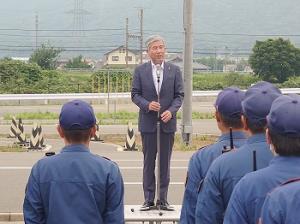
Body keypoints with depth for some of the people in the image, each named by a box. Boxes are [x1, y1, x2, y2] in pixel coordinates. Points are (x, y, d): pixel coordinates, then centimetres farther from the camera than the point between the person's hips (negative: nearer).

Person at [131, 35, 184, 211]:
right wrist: (147, 105, -16)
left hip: (168, 122, 1)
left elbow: (179, 95, 3)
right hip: (148, 123, -1)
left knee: (165, 162, 6)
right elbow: (135, 94, 3)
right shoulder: (140, 70, 3)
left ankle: (163, 199, 13)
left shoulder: (175, 70, 4)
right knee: (149, 162, 5)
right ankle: (149, 199, 11)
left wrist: (171, 110, -14)